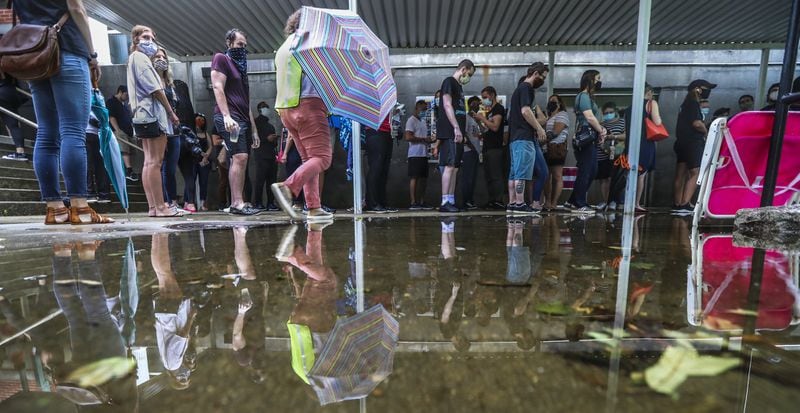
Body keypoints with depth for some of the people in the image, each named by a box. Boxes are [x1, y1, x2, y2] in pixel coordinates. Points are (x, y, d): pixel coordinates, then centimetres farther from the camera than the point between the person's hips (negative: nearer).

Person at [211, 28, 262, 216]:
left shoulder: (241, 66, 28)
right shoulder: (221, 59, 6)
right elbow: (218, 88, -8)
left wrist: (254, 129, 19)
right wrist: (226, 116, -22)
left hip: (243, 119, 8)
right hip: (230, 117, -8)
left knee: (237, 160, 3)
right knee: (240, 156, -21)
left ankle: (235, 204, 3)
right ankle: (238, 203, -23)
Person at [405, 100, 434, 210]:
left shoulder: (423, 122, 24)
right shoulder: (411, 120, -3)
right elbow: (408, 137, -14)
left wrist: (429, 140, 9)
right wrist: (424, 139, -14)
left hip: (424, 154, 8)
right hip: (415, 154, -8)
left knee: (423, 178, 7)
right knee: (414, 178, -8)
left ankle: (422, 202, 12)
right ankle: (413, 202, -6)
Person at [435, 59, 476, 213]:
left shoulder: (459, 86, 26)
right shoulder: (449, 81, 0)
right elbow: (447, 105, -13)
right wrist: (456, 128, -20)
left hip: (457, 134, 9)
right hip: (450, 132, -9)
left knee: (455, 168, 5)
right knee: (450, 166, -14)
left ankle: (451, 201, 6)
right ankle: (445, 202, -14)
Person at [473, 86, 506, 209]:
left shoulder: (498, 108, -3)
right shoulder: (489, 111, 24)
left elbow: (495, 127, -15)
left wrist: (482, 118, -8)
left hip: (495, 147, -9)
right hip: (487, 147, 10)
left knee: (495, 176, -12)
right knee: (488, 176, 7)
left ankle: (498, 201, -11)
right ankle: (492, 201, 11)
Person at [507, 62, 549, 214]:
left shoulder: (519, 88, 25)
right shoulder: (526, 88, -4)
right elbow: (525, 111, -17)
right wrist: (539, 128, -9)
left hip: (515, 136, 10)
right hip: (524, 137, -10)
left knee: (514, 172, 7)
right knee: (522, 172, -11)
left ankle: (512, 204, 8)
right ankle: (520, 204, -10)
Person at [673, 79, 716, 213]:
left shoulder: (687, 103, 20)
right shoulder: (693, 103, -8)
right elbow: (697, 123, -19)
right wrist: (706, 132, -2)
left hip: (683, 142, 9)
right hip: (693, 143, -9)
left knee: (681, 174, 8)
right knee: (695, 174, -11)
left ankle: (677, 204, 11)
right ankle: (685, 204, -19)